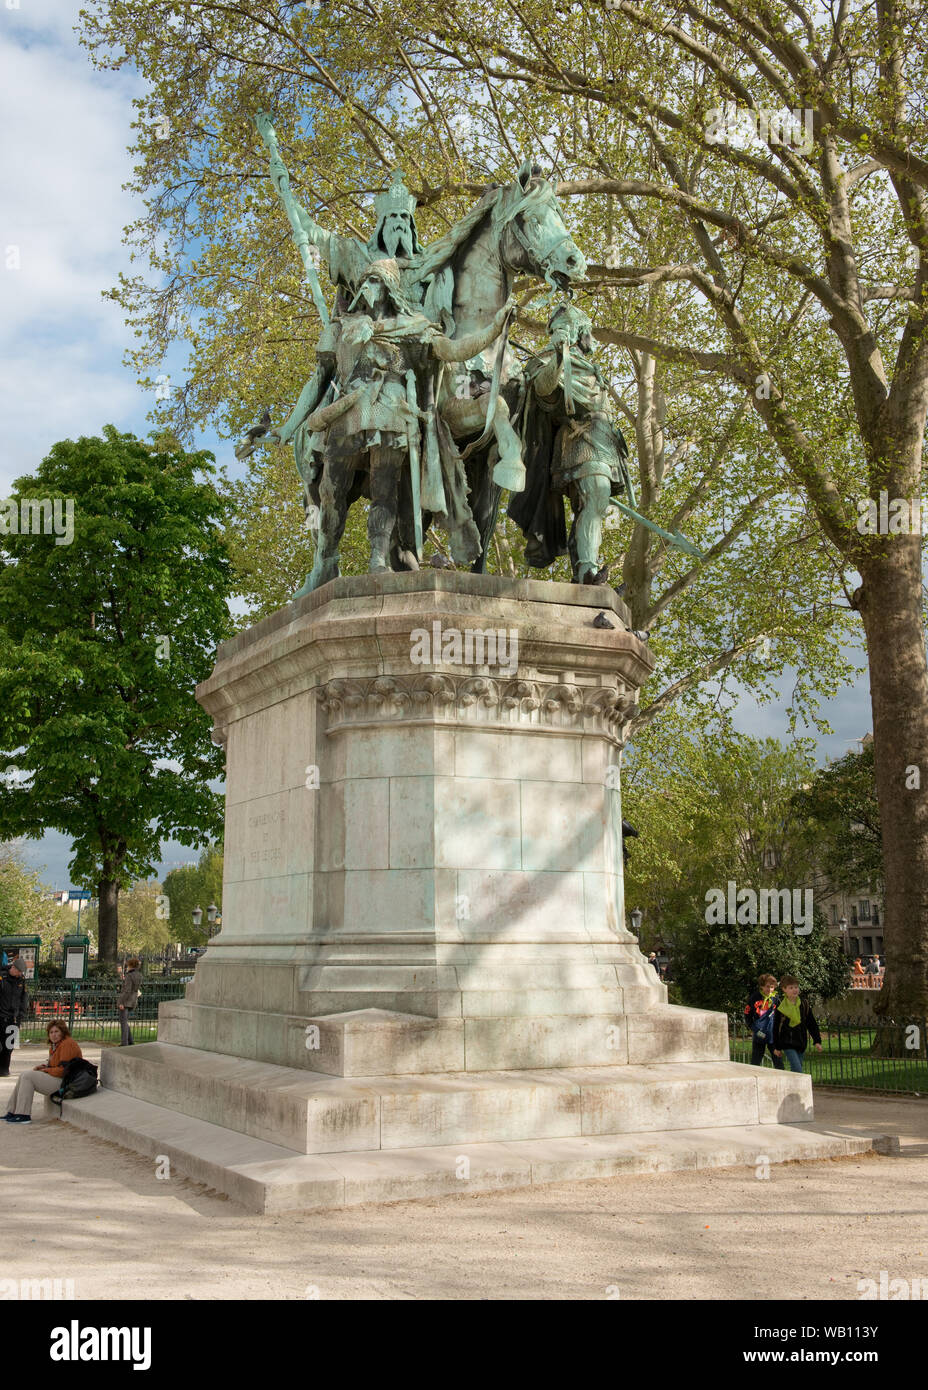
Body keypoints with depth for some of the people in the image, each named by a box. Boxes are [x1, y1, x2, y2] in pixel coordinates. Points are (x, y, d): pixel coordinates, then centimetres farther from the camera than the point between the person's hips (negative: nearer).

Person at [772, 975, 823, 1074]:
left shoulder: (804, 1005, 4)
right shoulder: (780, 1007, -6)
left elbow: (812, 1024, 10)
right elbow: (776, 1028, 1)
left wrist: (817, 1041, 4)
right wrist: (777, 1047, 2)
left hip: (801, 1043, 4)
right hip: (788, 1043, -4)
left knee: (795, 1070, 10)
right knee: (797, 1069, -16)